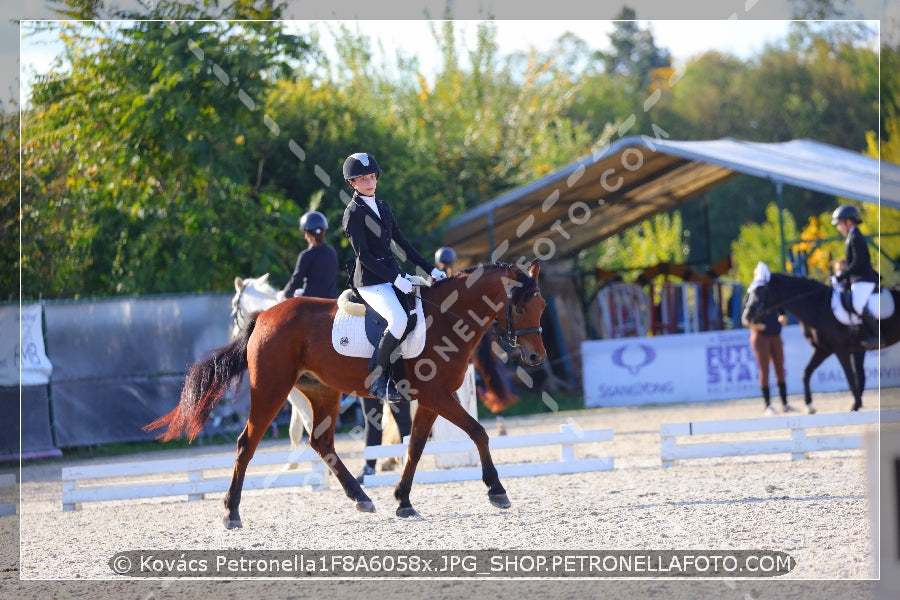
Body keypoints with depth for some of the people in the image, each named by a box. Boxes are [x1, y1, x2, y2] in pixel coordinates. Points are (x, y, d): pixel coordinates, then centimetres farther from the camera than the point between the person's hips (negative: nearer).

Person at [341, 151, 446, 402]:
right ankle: (377, 378, -19)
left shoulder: (382, 207, 15)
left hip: (394, 274, 8)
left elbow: (402, 242, 18)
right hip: (370, 281, -8)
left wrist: (430, 269, 10)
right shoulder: (354, 212, -9)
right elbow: (363, 255, -14)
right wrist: (395, 278, -20)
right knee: (399, 320, -30)